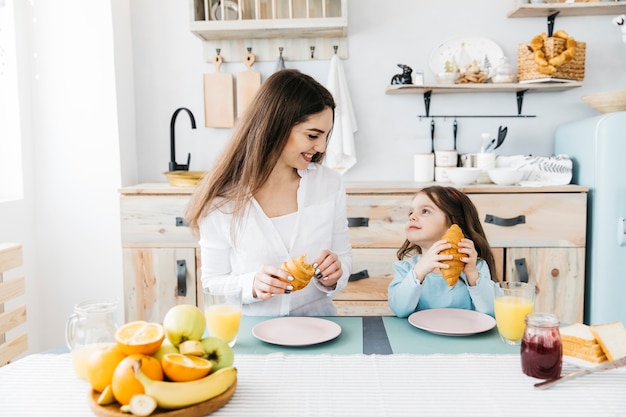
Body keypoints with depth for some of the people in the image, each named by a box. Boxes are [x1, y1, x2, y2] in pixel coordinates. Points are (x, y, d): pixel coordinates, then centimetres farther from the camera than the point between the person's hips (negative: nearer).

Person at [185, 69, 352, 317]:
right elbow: (213, 283, -1)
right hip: (251, 329, -1)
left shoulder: (330, 184, -1)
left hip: (316, 322, 2)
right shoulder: (222, 199, -9)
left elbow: (344, 259, 9)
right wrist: (252, 285, -20)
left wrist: (332, 277, -12)